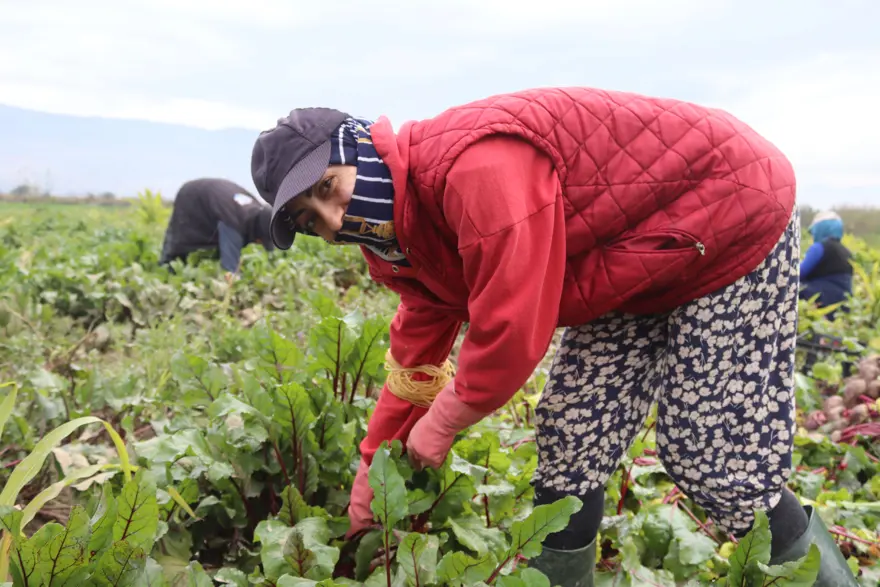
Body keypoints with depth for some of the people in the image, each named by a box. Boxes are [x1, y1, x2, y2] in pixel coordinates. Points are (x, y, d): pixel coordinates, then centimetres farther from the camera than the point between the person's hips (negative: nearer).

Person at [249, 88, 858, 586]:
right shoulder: (408, 236, -1)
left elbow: (511, 332, -32)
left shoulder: (475, 164, -34)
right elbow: (418, 354, 10)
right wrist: (370, 472, 13)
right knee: (569, 436, 6)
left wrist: (439, 426, -13)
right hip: (633, 270, 9)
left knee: (714, 461, -7)